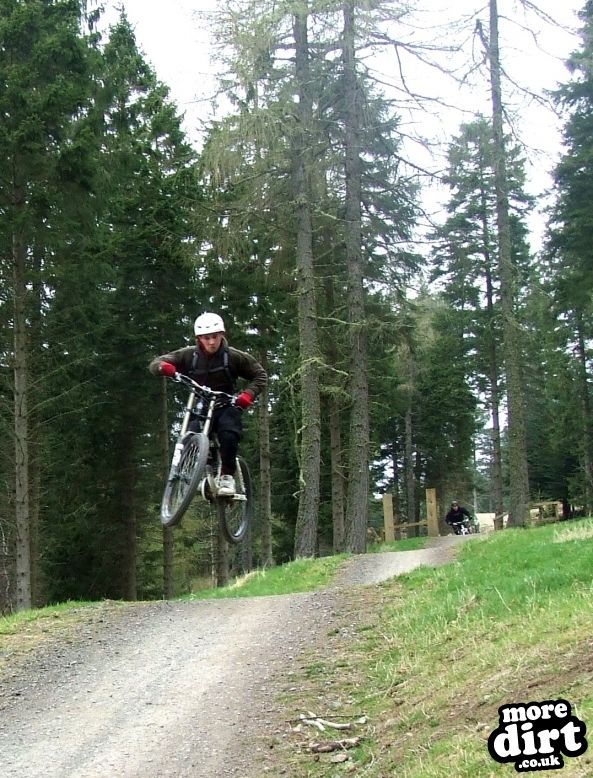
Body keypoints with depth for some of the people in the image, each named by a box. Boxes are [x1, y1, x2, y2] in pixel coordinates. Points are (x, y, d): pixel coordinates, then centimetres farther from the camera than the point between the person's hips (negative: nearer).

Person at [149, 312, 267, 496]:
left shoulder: (233, 356, -8)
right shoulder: (189, 355, -6)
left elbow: (260, 375, 1)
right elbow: (155, 363, -8)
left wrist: (248, 394, -18)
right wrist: (163, 367, -34)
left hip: (226, 406, -2)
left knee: (229, 434, -31)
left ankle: (227, 476, -14)